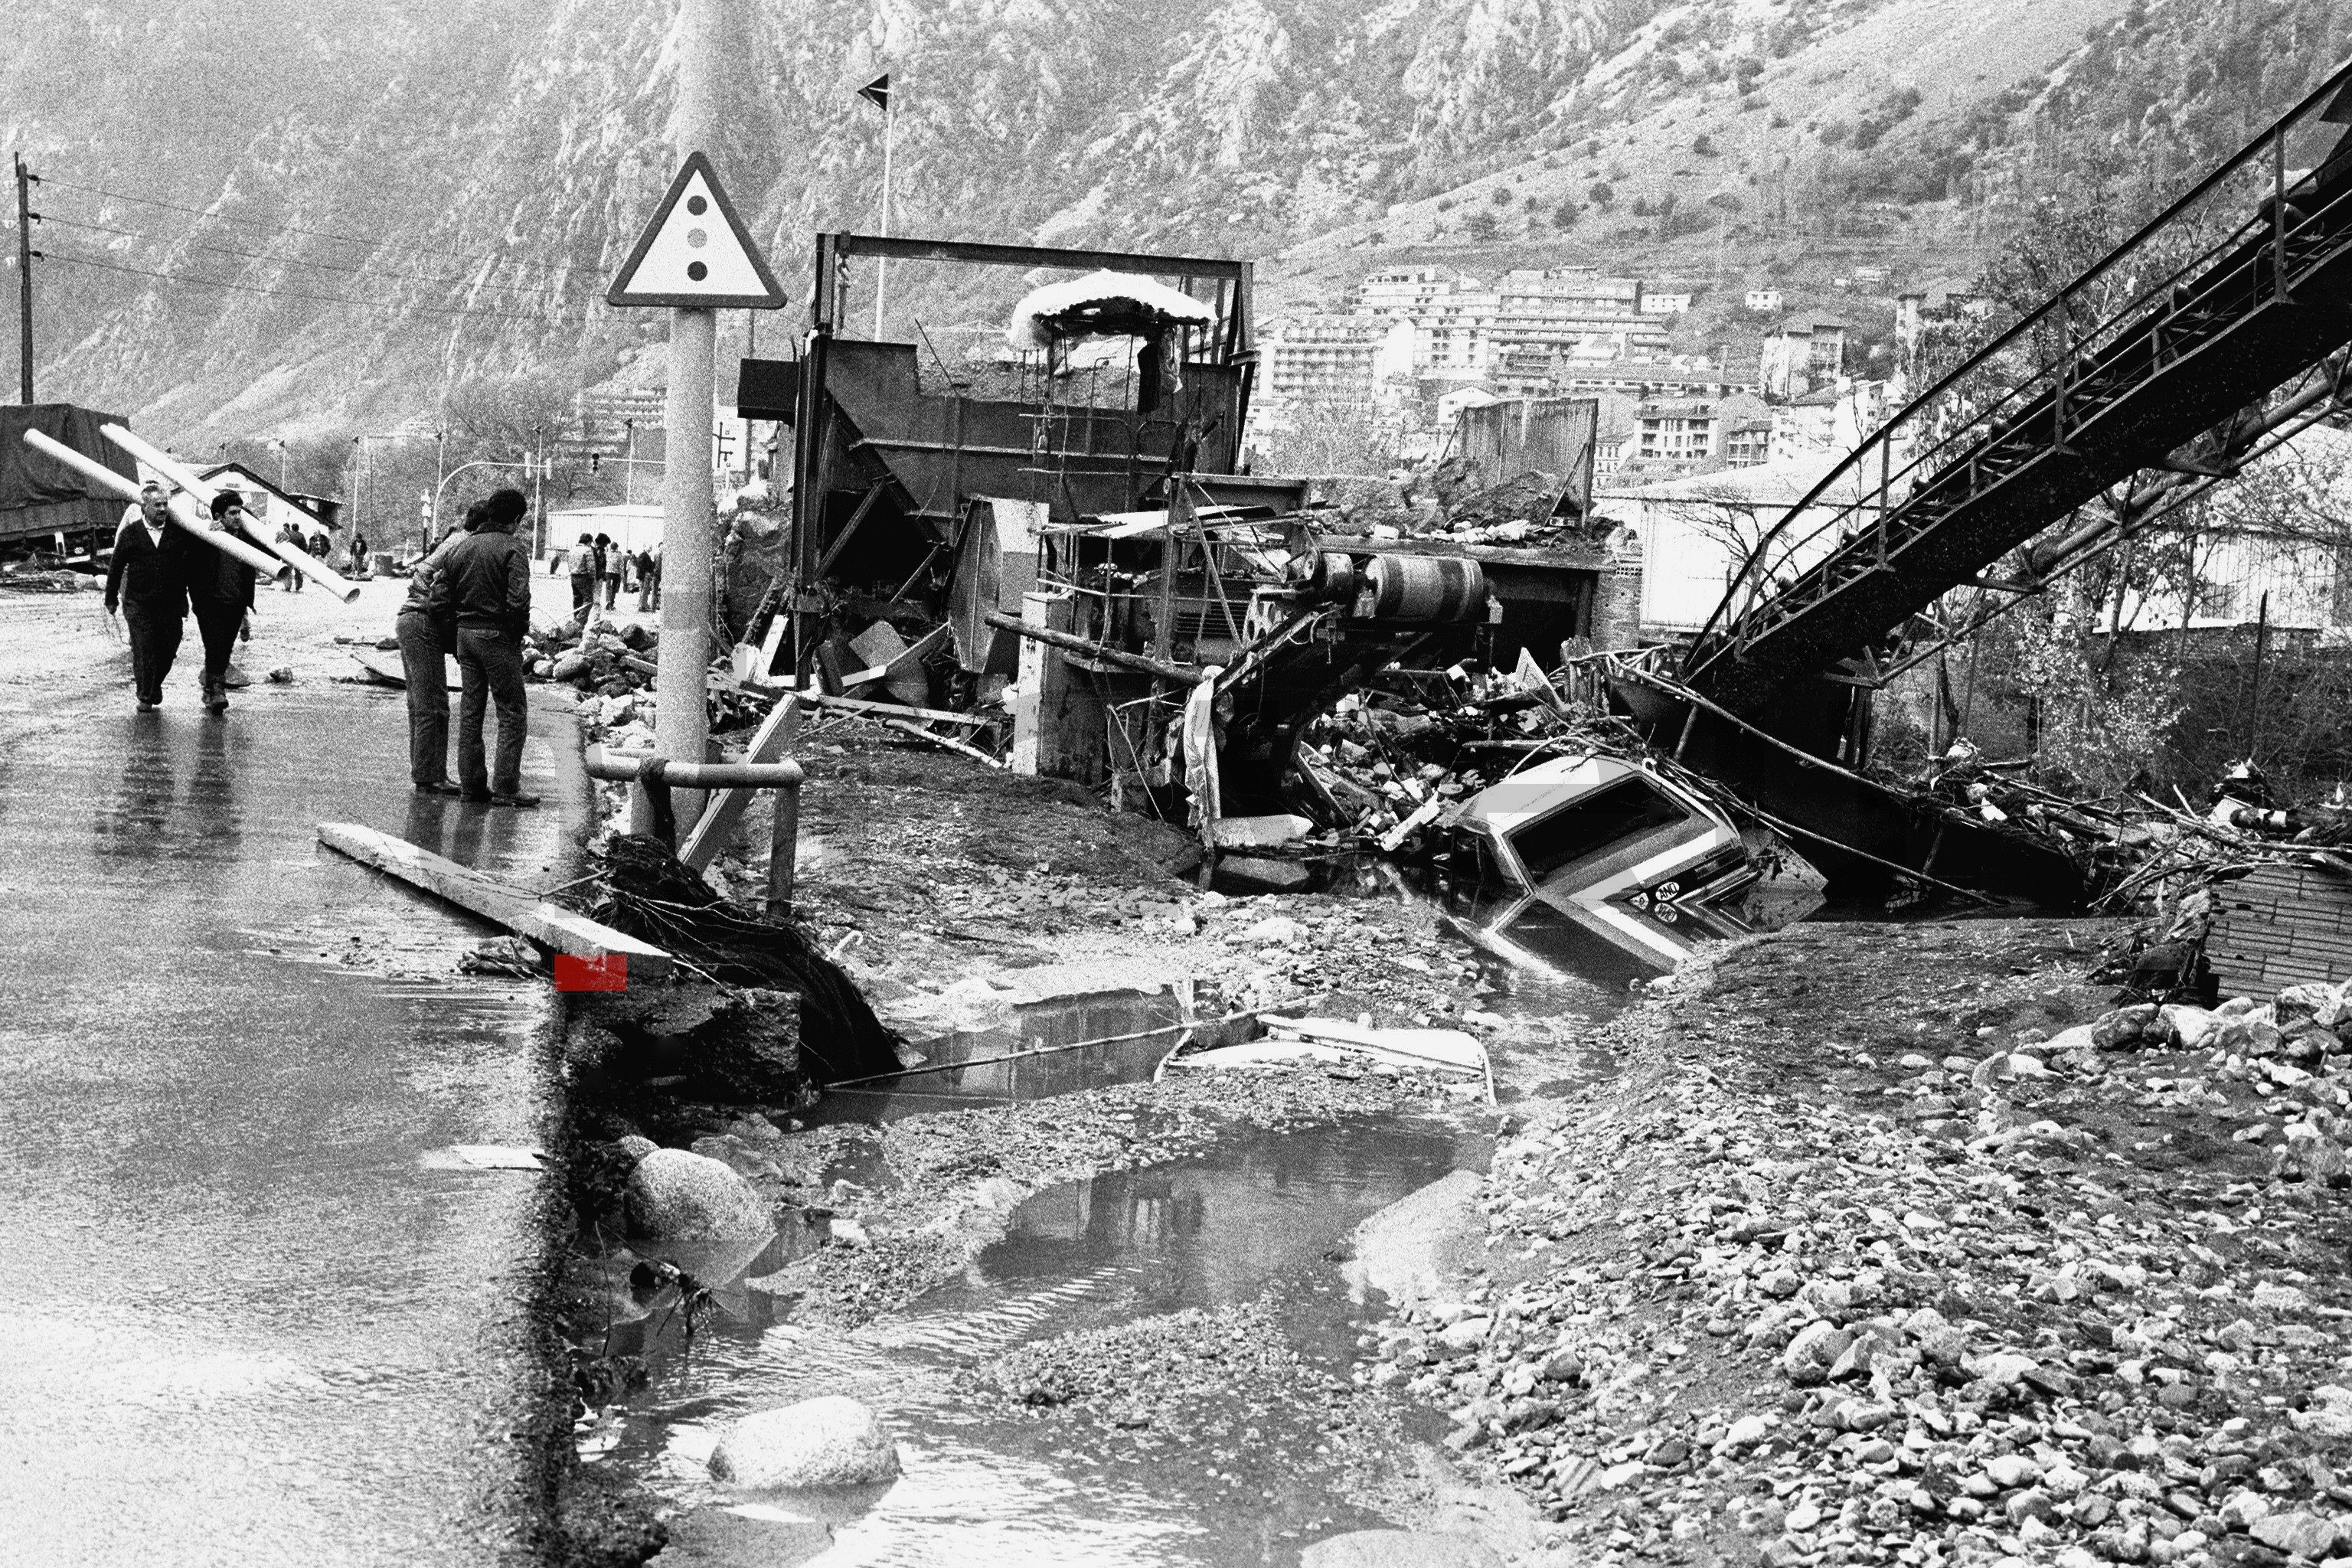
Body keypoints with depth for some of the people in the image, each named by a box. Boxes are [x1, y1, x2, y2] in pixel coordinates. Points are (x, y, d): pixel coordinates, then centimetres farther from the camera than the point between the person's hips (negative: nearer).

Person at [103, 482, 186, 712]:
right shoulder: (130, 533, 0)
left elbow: (204, 552, 13)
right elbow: (116, 566, 8)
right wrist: (111, 599, 10)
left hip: (171, 604, 2)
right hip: (139, 603, -2)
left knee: (168, 650, 8)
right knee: (143, 652, -2)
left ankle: (155, 684, 35)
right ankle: (145, 697, 13)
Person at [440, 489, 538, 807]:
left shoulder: (461, 547, 9)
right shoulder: (514, 549, -11)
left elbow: (444, 593, 9)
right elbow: (518, 600, -21)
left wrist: (458, 624, 15)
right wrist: (521, 631, -5)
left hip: (465, 633, 7)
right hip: (498, 637, -7)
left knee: (470, 712, 12)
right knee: (512, 713, 0)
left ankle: (471, 784, 14)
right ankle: (505, 787, -4)